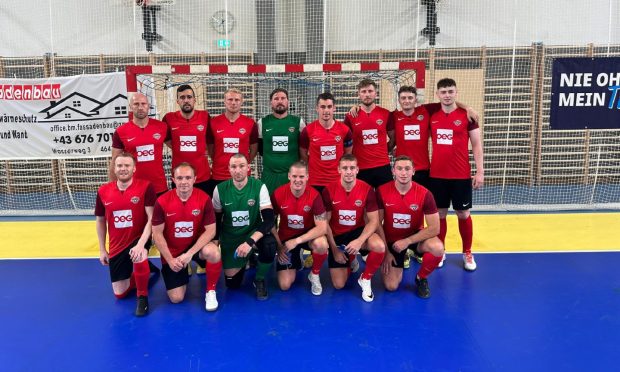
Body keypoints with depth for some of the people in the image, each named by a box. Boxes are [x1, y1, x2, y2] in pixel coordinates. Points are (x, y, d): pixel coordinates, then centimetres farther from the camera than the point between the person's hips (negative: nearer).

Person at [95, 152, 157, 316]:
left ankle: (142, 297, -12)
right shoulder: (103, 191, -4)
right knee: (120, 294, 9)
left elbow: (152, 218, -19)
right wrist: (102, 250, 10)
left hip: (139, 238, -4)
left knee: (139, 258, -40)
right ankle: (144, 269, 38)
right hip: (116, 246, 4)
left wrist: (141, 244, -31)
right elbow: (100, 221, 9)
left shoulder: (145, 187, -16)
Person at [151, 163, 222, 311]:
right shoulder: (162, 201, -15)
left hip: (196, 245, 0)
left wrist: (190, 253, -22)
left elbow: (210, 230, -15)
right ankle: (184, 273, 31)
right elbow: (157, 233, -8)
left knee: (213, 252, -37)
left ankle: (210, 291, -10)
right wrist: (170, 260, -13)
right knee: (176, 298, -5)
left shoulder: (204, 199, -15)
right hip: (172, 252, 1)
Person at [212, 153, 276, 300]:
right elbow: (216, 220, 3)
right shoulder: (220, 189, -10)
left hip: (254, 232, -2)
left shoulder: (259, 187, -17)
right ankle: (243, 261, 36)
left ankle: (259, 280, -5)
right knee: (232, 284, 2)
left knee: (269, 245, -36)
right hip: (230, 237, 2)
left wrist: (250, 242, -35)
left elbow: (269, 220, -23)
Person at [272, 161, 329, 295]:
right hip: (286, 237, 1)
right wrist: (279, 246, -12)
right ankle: (296, 259, 25)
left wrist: (297, 241, -31)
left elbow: (322, 227, -25)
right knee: (285, 285, -8)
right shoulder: (278, 194, -18)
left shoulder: (314, 195, -21)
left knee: (322, 244, -38)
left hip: (308, 234, -1)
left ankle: (314, 275, -6)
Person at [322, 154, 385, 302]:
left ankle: (365, 279, -6)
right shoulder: (329, 191, -13)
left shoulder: (367, 189, -13)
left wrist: (359, 241, -29)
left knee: (379, 246, -35)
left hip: (358, 232, 0)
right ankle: (349, 261, 30)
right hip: (337, 236, 0)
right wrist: (334, 249, -9)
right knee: (338, 285, -5)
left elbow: (373, 221, -12)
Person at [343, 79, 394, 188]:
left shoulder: (386, 114, 2)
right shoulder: (350, 116, -1)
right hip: (361, 168, -1)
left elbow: (393, 138, 14)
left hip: (383, 166, 1)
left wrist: (383, 151, 5)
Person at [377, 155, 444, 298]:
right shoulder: (382, 191, -16)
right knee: (391, 286, -9)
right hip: (392, 240, 0)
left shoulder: (424, 194, -18)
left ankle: (421, 278, -2)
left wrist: (407, 241, -24)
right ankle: (402, 259, 24)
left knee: (437, 248, -34)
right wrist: (386, 251, -11)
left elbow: (434, 228, -18)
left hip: (415, 236, 0)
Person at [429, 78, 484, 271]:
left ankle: (467, 253, 22)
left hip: (461, 175, -2)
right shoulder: (431, 116, 4)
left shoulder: (467, 115, -3)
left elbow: (477, 145, -1)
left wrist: (480, 171, -6)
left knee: (463, 214, 7)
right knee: (440, 213, 9)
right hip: (437, 175, 2)